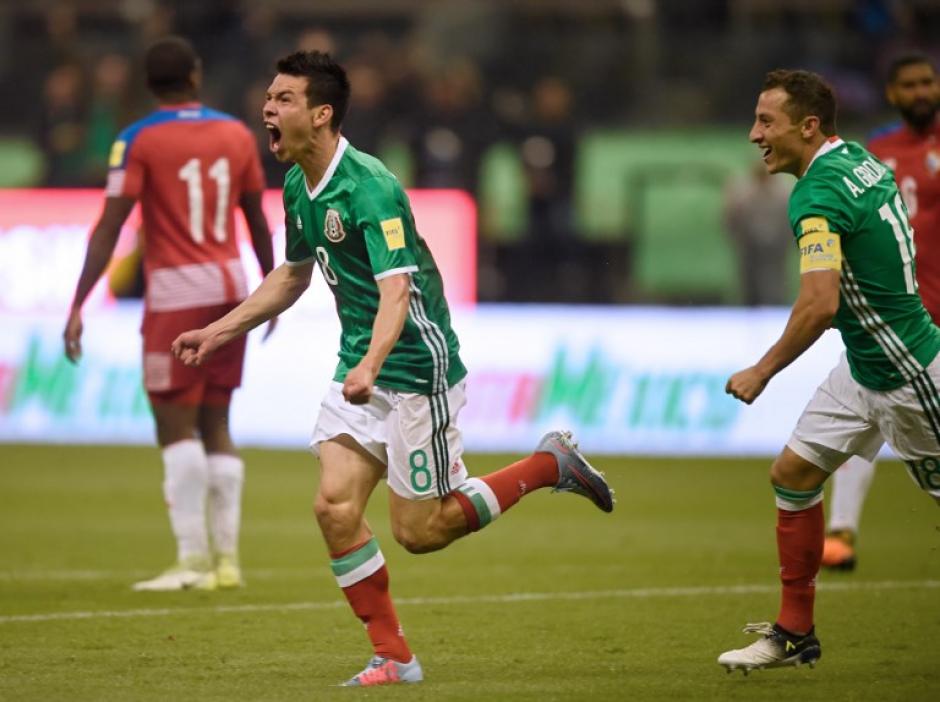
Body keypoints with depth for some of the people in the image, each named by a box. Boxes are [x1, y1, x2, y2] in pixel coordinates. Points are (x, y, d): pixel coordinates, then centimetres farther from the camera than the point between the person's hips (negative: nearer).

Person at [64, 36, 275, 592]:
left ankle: (193, 557, -11)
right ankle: (227, 558, 9)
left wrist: (78, 306, -11)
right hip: (231, 286, 5)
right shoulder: (237, 135, 7)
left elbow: (109, 229, -12)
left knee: (176, 426, -3)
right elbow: (259, 222, 15)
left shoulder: (139, 141, -7)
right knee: (215, 425, 11)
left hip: (177, 294, -5)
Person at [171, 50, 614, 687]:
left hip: (416, 367, -8)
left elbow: (396, 290, -32)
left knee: (418, 531, -2)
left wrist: (370, 366, -48)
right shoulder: (298, 186, 5)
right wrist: (219, 332, 18)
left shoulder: (370, 188, -22)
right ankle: (394, 657, 3)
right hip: (359, 371, 8)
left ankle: (550, 464, 15)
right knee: (335, 506, -6)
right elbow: (293, 276, 22)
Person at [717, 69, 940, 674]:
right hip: (863, 367, 10)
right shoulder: (860, 160, 4)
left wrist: (763, 371, -23)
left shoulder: (818, 196, -24)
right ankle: (795, 634, 12)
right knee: (794, 473, 7)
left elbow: (820, 304, -34)